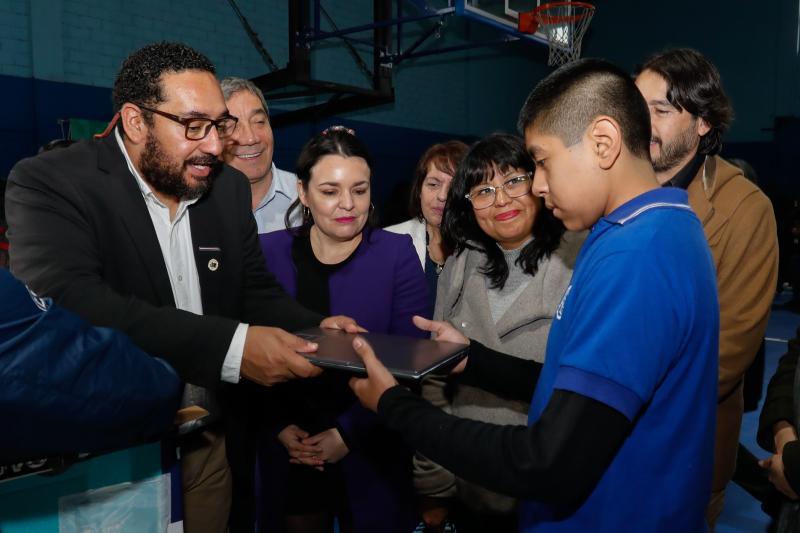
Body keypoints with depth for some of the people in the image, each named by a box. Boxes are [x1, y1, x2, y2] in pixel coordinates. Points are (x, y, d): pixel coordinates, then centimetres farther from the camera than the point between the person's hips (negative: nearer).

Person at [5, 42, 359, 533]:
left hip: (213, 442, 5)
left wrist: (317, 329, -15)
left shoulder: (229, 187, 2)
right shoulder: (50, 184, -15)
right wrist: (231, 346, -36)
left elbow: (255, 290, 6)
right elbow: (69, 303, -30)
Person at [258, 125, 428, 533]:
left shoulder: (397, 254, -8)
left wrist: (349, 433, -13)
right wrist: (280, 427, -10)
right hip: (290, 455, 2)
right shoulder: (268, 252, -2)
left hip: (370, 457, -1)